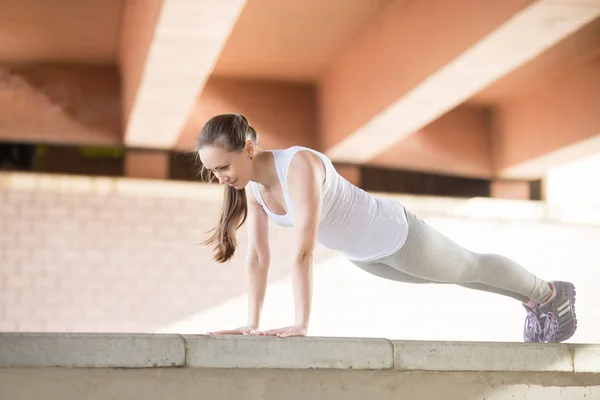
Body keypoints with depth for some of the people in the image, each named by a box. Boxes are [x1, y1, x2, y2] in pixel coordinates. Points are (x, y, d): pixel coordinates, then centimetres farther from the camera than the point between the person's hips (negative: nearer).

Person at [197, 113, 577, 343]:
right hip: (363, 255, 7)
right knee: (460, 274, 29)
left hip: (396, 236, -7)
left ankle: (550, 293, 48)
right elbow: (258, 256, -10)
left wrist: (301, 324, -44)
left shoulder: (299, 165, -39)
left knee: (471, 267, 20)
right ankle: (532, 299, 56)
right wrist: (252, 323, -12)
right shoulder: (253, 184, -15)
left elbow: (303, 250, -43)